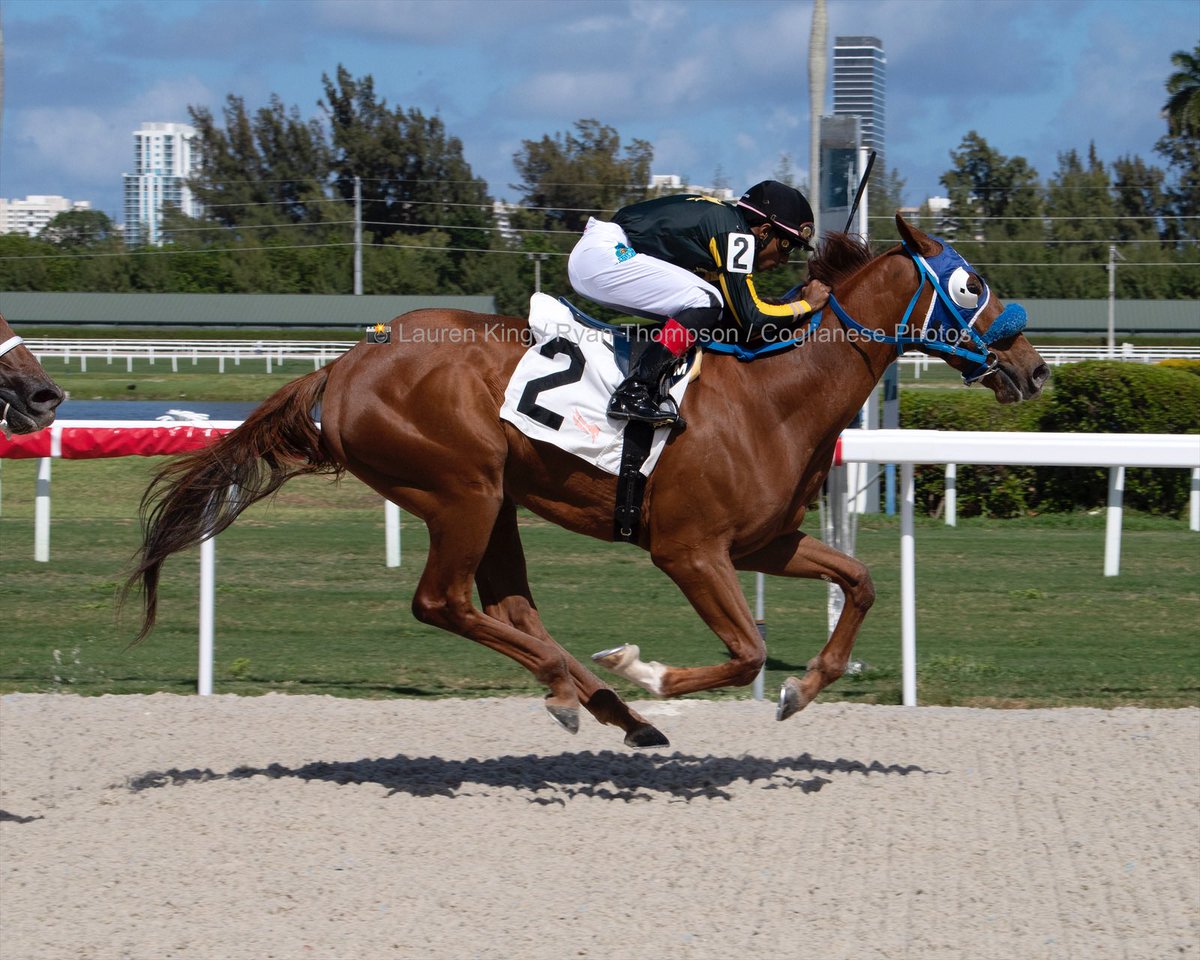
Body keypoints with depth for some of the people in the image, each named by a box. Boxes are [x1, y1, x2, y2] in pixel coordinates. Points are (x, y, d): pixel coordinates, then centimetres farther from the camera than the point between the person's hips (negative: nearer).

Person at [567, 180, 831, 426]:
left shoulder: (724, 218, 17)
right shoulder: (735, 235, -13)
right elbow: (750, 319, -15)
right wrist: (805, 306, -2)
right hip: (603, 256, -10)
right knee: (706, 301, -16)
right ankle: (633, 393, -21)